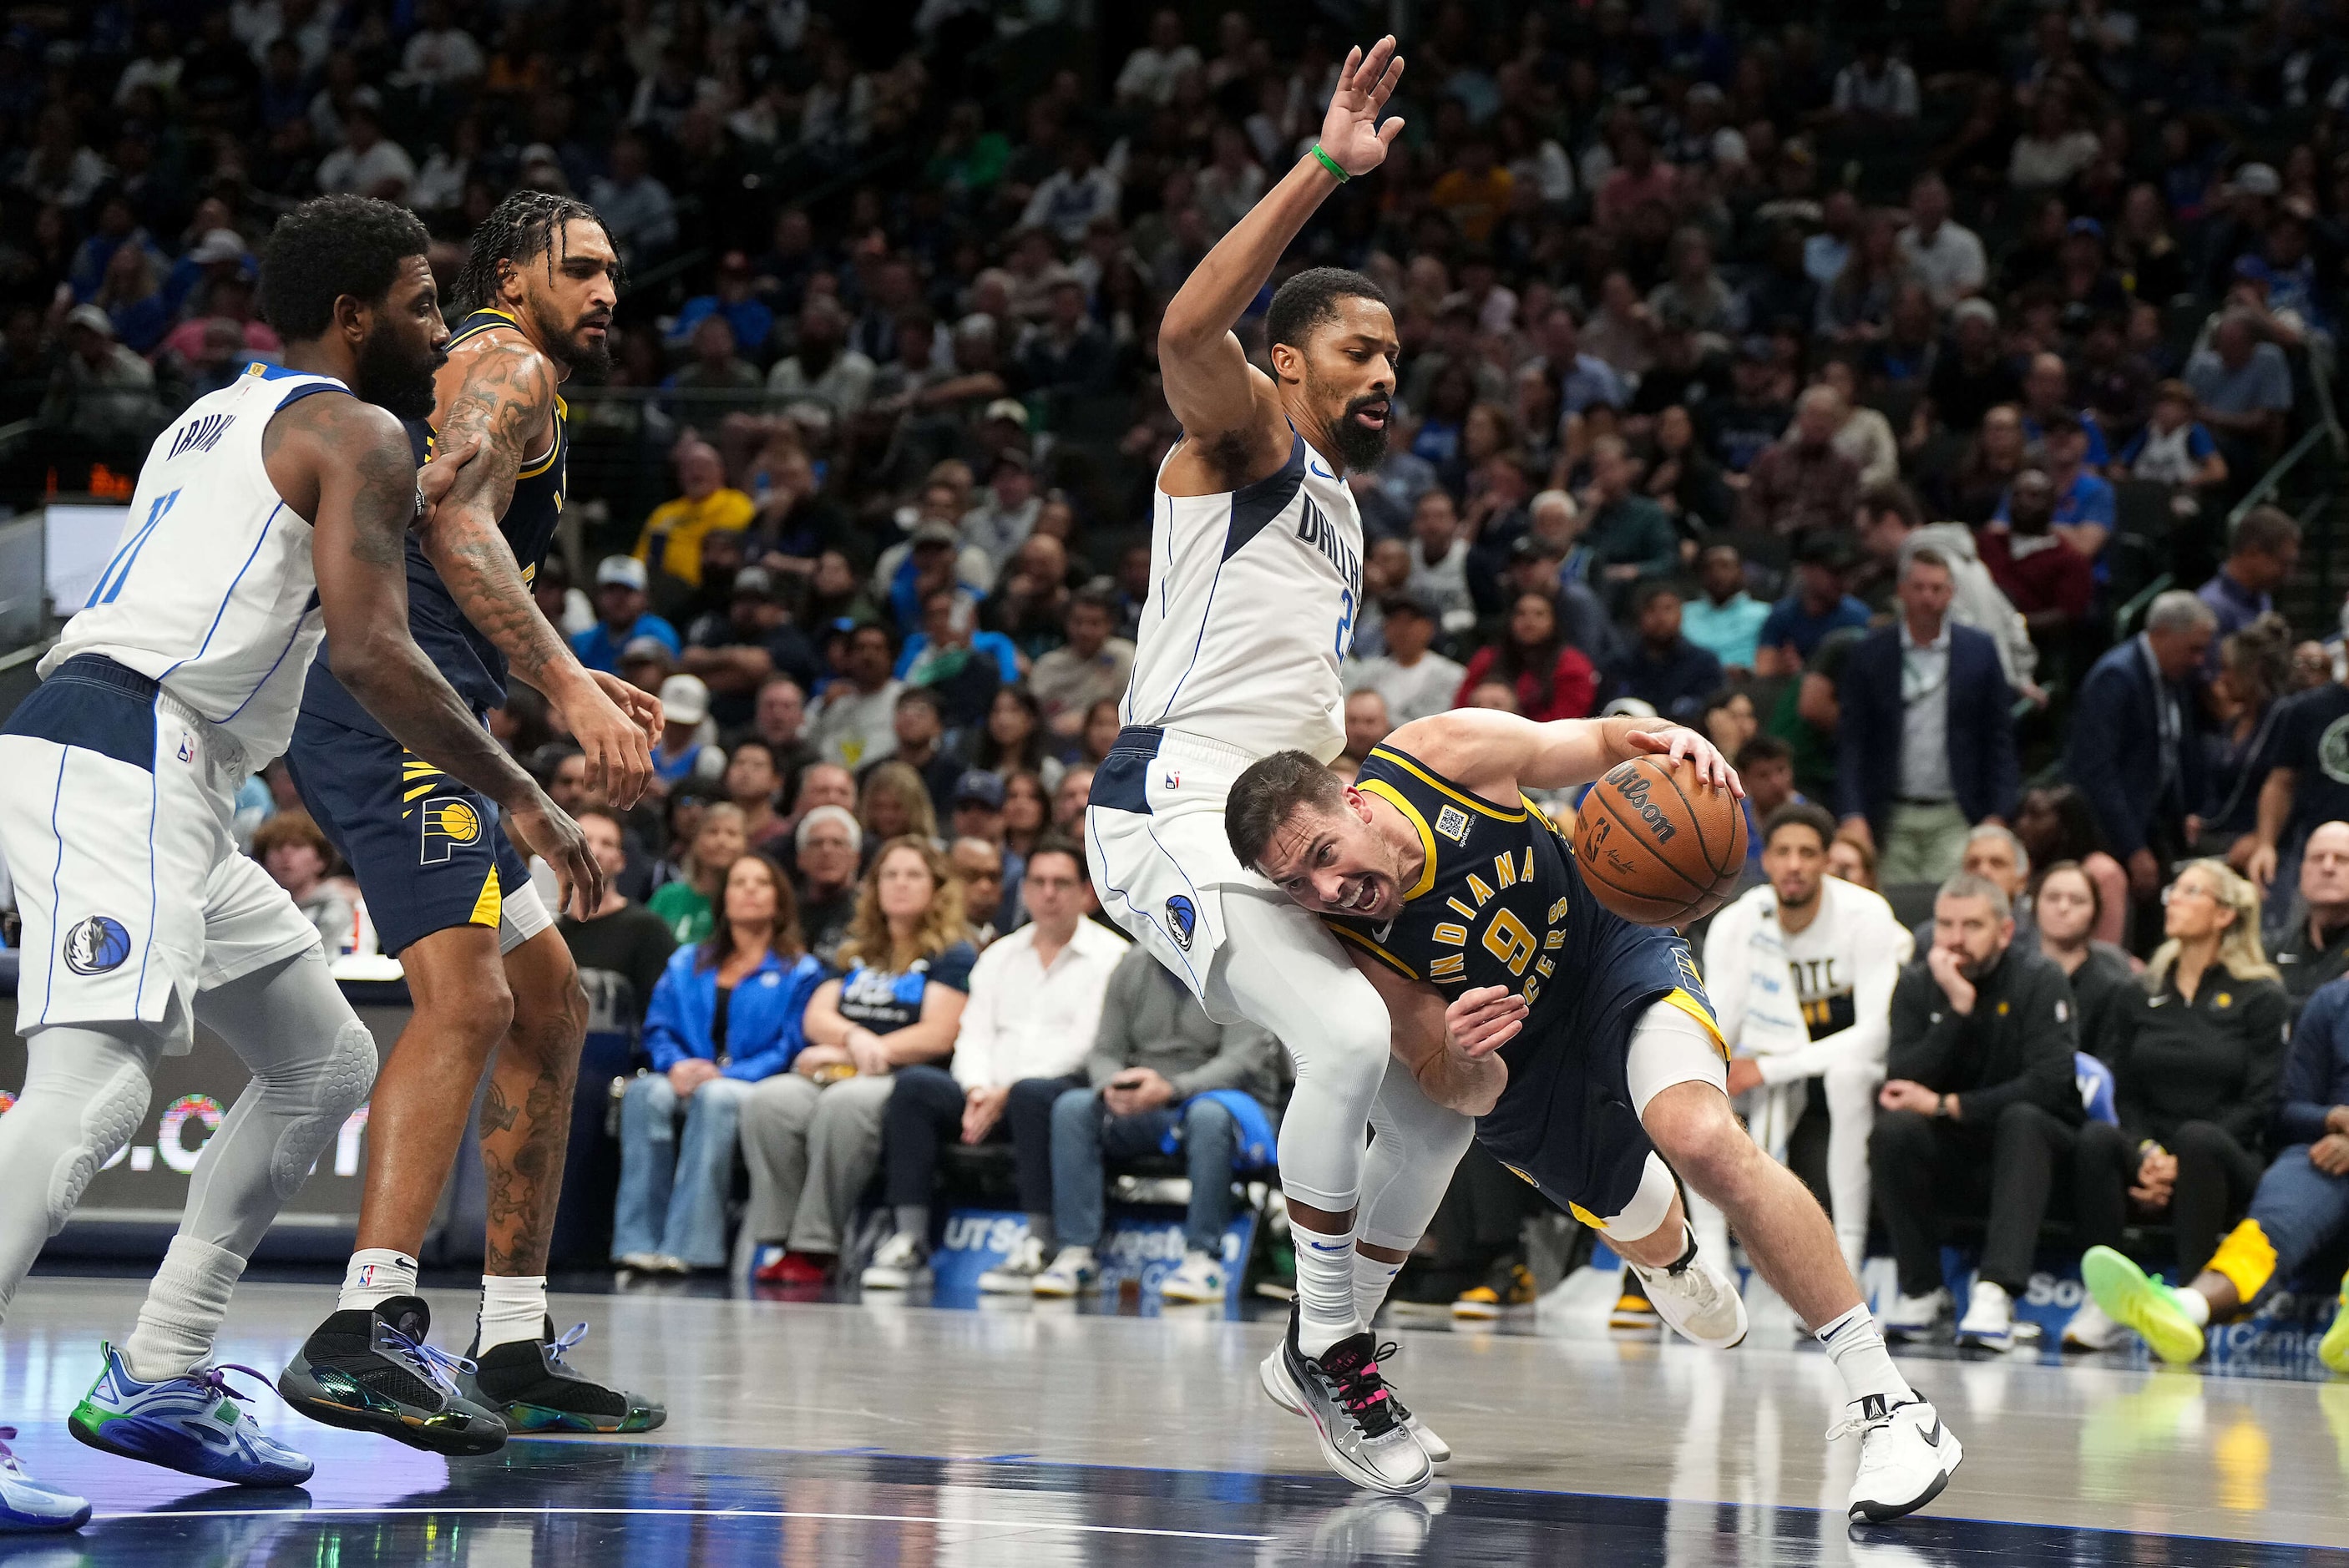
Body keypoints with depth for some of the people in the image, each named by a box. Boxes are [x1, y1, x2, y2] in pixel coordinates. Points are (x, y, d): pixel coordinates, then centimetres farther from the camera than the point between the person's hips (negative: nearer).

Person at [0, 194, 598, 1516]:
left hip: (157, 785, 10)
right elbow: (373, 653, -12)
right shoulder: (359, 431, -2)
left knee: (329, 1062, 18)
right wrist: (523, 797, -6)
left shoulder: (220, 418, 27)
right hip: (122, 756, -10)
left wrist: (394, 519, 37)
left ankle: (160, 1378, 16)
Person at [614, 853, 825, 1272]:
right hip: (687, 1081, 3)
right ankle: (639, 1242, -41)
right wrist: (677, 1065, -10)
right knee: (645, 1093, -33)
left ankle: (686, 1248, -45)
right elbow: (658, 1030, 14)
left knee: (714, 1097, -39)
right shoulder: (686, 964, 25)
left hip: (755, 1091, -3)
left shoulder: (800, 972, 12)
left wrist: (725, 1075, -16)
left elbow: (792, 1048, -2)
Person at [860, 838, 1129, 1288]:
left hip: (1068, 1087, -5)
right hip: (991, 1095, 5)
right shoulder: (999, 956, 22)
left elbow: (1084, 1044, -8)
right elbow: (974, 1033, 14)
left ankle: (1040, 1244, -35)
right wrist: (977, 1090, -9)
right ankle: (910, 1241, -25)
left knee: (1032, 1094, -39)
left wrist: (1006, 1094, -15)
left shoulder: (1109, 956, 3)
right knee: (914, 1083, -20)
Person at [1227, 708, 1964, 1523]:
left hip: (1615, 953, -2)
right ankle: (1671, 1255, 65)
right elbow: (1464, 1092, -21)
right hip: (1518, 1064, 2)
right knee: (1639, 1228, 20)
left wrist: (1671, 741, -33)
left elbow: (1602, 743, -10)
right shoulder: (1346, 952, -29)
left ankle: (1889, 1403, -26)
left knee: (1701, 1137, -29)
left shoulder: (1445, 753, -28)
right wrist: (1464, 1063, -46)